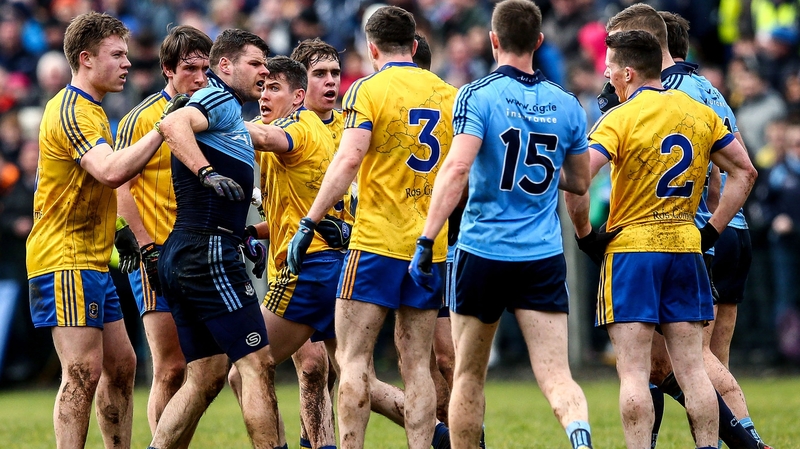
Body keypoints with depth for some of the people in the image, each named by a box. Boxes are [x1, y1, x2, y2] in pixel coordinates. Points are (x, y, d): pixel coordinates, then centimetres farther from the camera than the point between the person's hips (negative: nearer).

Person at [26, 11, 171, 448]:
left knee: (120, 366, 12)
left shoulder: (91, 110, 18)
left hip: (94, 264, 10)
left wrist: (119, 229, 16)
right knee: (83, 372, -13)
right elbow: (112, 171, -31)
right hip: (66, 261, -10)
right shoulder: (71, 111, -15)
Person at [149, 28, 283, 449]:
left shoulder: (228, 112, 25)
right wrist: (207, 172, -34)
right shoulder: (221, 100, -5)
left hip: (180, 256, 10)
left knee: (205, 378, 10)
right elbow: (174, 124, -25)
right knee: (258, 365, -9)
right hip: (210, 252, -10)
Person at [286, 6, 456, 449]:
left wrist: (309, 224, -14)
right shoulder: (448, 94, 10)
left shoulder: (368, 89, -5)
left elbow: (348, 159, -16)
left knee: (352, 358, -1)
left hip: (377, 242, -5)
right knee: (416, 363, 6)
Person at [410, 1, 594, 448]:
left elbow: (457, 168, -19)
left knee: (469, 377, 13)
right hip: (544, 260, 2)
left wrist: (426, 240, -18)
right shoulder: (567, 104, 6)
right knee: (557, 377, -5)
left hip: (483, 253, -2)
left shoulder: (478, 95, -7)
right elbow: (580, 182, 17)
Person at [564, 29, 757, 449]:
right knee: (691, 367, 7)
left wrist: (584, 233, -7)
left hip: (630, 247, -5)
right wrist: (711, 230, 13)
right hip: (685, 247, 5)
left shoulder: (619, 119, -10)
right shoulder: (700, 113, 7)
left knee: (633, 371, -4)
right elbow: (744, 172, 13)